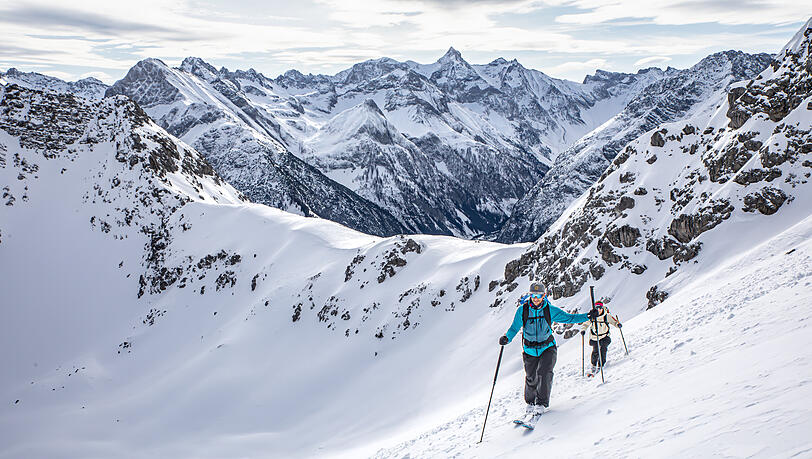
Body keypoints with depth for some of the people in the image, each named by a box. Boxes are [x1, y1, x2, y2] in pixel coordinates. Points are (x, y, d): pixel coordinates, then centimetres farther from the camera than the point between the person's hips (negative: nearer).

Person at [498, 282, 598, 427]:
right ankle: (530, 404, 29)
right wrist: (507, 338, -19)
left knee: (544, 373, -22)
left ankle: (541, 406, -12)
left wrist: (587, 316, -8)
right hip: (530, 351, 1)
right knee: (531, 379, 6)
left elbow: (568, 318, 1)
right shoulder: (522, 310, -8)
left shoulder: (550, 310, -7)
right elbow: (514, 328, 0)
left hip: (547, 348, -1)